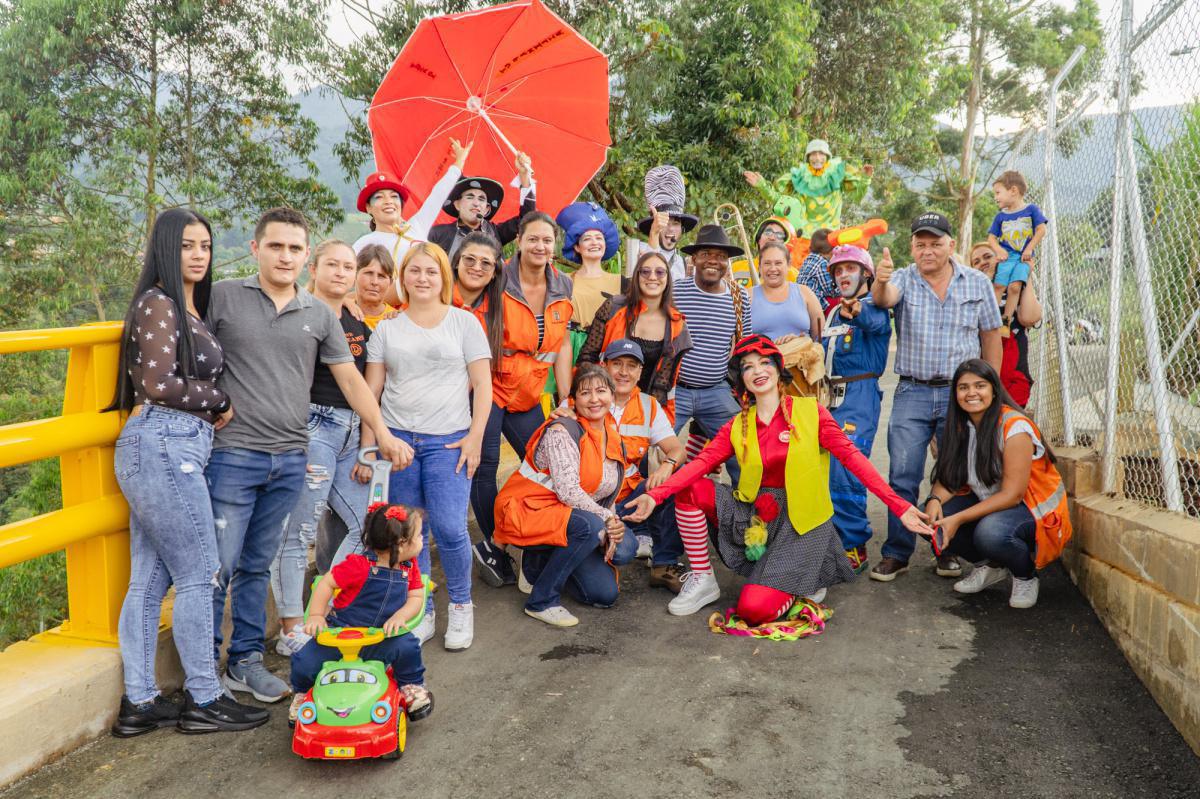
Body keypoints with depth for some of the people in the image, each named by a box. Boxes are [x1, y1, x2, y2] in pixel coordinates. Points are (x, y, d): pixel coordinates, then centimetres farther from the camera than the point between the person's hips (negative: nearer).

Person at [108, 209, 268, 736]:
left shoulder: (187, 308, 19)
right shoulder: (159, 304, -8)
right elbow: (159, 385, -15)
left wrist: (213, 407, 4)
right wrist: (220, 403, -4)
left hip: (167, 449, 9)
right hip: (164, 446, -9)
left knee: (149, 578, 10)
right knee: (199, 576, -2)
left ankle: (139, 703, 18)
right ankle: (204, 701, 8)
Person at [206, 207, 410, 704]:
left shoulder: (319, 315, 11)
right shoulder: (224, 298, 0)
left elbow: (349, 378, 13)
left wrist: (383, 433, 9)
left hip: (290, 458, 4)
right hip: (235, 454, -3)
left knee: (258, 566, 13)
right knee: (219, 566, -1)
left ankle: (245, 662, 24)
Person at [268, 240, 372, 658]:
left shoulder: (359, 327, 17)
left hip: (351, 433, 8)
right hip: (311, 428, -8)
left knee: (365, 528, 9)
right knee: (298, 531, -3)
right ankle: (291, 631, 6)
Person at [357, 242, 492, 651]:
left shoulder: (464, 322, 6)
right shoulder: (387, 329, 11)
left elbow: (482, 386, 2)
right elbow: (371, 390, 11)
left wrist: (474, 438, -7)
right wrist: (367, 446, 4)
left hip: (448, 441, -2)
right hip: (396, 438, 3)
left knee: (449, 528, -12)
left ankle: (461, 606, 11)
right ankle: (421, 615, 19)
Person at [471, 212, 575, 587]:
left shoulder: (563, 286, 3)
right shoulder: (499, 282, -12)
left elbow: (562, 344, 7)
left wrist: (565, 399, 4)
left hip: (527, 395, 5)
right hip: (490, 386, -5)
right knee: (485, 467, -2)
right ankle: (494, 548, 13)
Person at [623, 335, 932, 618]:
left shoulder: (809, 410, -3)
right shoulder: (737, 426, 5)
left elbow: (850, 456, -9)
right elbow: (701, 463, -7)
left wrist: (898, 505, -18)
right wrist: (655, 495, -24)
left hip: (800, 523, -4)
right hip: (755, 515, 4)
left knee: (753, 611, -20)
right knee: (688, 490, -15)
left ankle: (807, 581, 12)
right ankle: (703, 580, 0)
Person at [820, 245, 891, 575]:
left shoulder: (874, 306, -4)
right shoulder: (834, 312, 21)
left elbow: (876, 322, -30)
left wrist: (858, 310, -51)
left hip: (859, 396, -8)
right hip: (829, 396, 8)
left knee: (845, 473, -16)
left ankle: (854, 548, -7)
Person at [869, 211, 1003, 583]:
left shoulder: (977, 283, 4)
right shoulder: (903, 279, 1)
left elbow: (991, 337, 8)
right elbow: (883, 299, -23)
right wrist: (880, 281, -46)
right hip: (912, 392, -1)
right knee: (902, 476, -1)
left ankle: (949, 550, 21)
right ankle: (897, 553, 8)